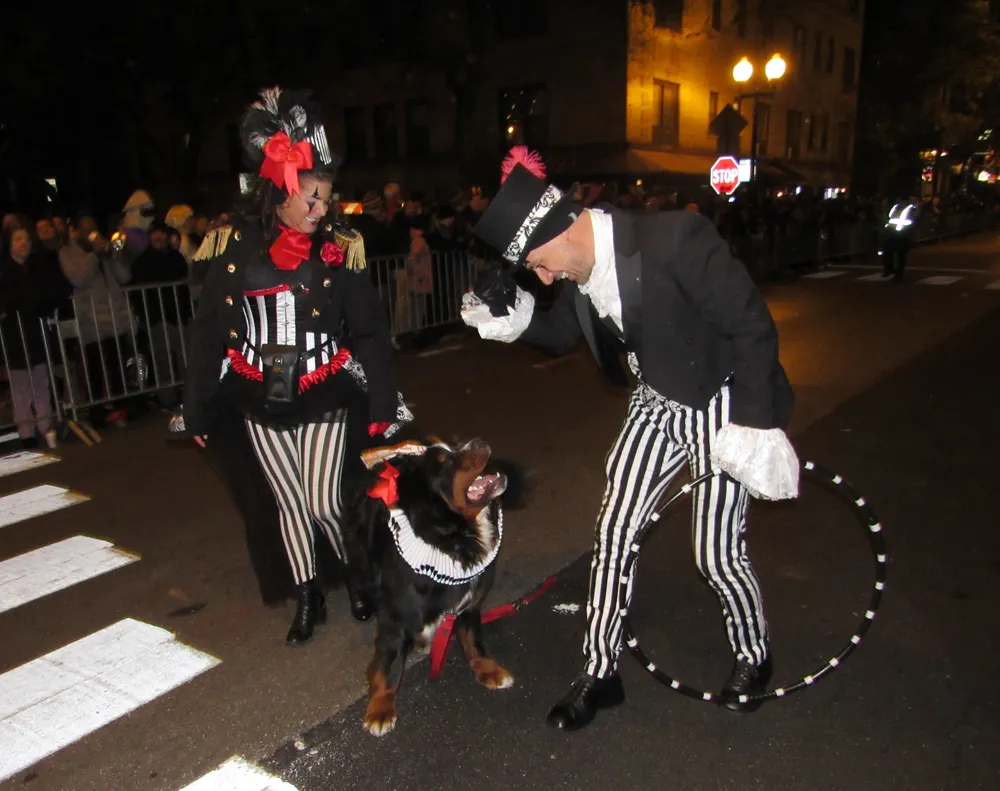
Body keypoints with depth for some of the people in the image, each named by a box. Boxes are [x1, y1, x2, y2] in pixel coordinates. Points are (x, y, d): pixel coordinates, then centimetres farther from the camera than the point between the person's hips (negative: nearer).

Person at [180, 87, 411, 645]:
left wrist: (382, 405, -8)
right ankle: (309, 599, 32)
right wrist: (198, 412, 3)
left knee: (325, 504, -1)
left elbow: (370, 331, -5)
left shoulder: (339, 247, -8)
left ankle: (360, 576, 29)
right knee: (290, 504, 13)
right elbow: (208, 334, 0)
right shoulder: (234, 247, -6)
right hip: (261, 402, 2)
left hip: (325, 398, -2)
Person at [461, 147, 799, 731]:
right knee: (612, 533, 5)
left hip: (723, 406, -6)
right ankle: (600, 672, 23)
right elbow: (560, 335, 10)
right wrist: (513, 317, -10)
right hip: (657, 405, 7)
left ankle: (754, 654, 35)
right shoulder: (579, 268, -7)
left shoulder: (675, 239, -29)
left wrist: (753, 424, -21)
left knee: (716, 551, 1)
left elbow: (753, 326, -22)